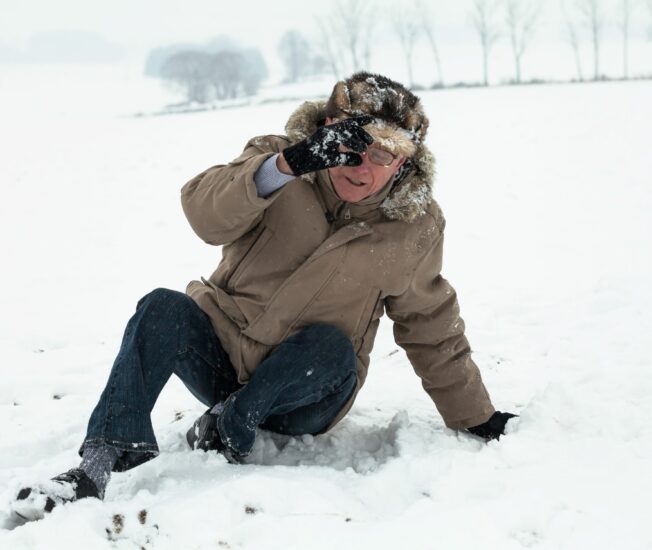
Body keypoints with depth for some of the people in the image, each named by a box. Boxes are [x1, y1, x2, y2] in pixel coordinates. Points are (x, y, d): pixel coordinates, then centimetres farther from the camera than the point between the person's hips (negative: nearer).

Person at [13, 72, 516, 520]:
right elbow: (207, 212, -30)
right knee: (163, 309, -27)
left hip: (301, 392, 0)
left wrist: (475, 417, 9)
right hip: (220, 355, 1)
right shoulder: (277, 160, -9)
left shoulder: (413, 231, -5)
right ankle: (103, 459, -33)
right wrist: (289, 163, -45)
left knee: (332, 346, -32)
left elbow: (431, 328, 7)